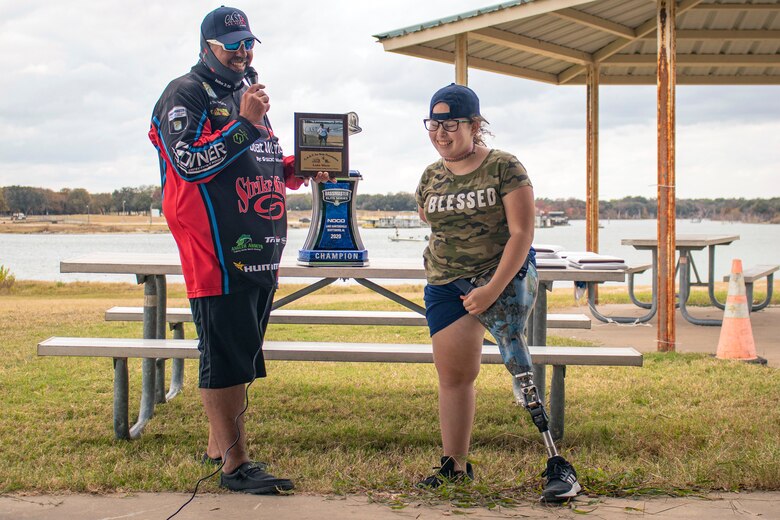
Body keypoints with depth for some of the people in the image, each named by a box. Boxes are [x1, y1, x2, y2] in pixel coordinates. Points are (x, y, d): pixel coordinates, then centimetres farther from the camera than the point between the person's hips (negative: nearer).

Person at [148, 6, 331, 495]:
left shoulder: (249, 95, 23)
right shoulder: (186, 94, -4)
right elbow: (190, 163, -17)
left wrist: (297, 169, 10)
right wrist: (245, 124, -21)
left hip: (260, 253, 9)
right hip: (217, 253, -9)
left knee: (240, 356, 14)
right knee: (226, 357, -6)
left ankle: (220, 445, 26)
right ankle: (236, 464, 0)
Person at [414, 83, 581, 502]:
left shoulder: (504, 168, -10)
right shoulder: (430, 178, 7)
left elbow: (522, 232, -14)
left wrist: (492, 289, -21)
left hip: (504, 274, -5)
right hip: (445, 285, 6)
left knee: (513, 351, -27)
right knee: (453, 376, 7)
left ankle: (557, 464, -28)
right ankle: (455, 465, 23)